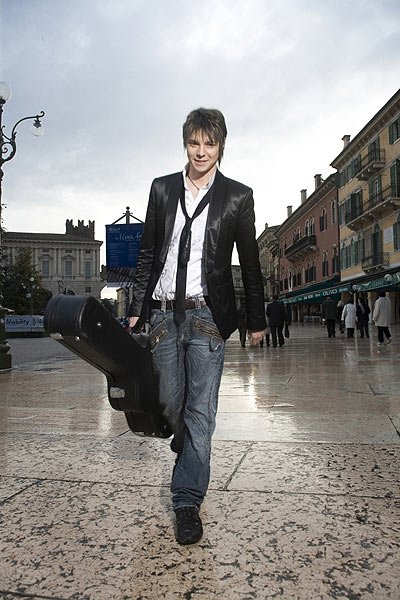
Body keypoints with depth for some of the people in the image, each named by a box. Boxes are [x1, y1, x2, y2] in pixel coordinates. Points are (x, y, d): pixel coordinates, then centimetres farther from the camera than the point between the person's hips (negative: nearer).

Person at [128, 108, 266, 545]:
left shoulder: (238, 196, 4)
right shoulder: (162, 189, 11)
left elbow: (250, 263, 7)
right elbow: (147, 254, 11)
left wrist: (256, 320, 8)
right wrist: (136, 309, 7)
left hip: (207, 313, -2)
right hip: (163, 312, 3)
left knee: (200, 410, -3)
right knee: (169, 401, 9)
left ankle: (187, 502, 9)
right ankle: (189, 452, 40)